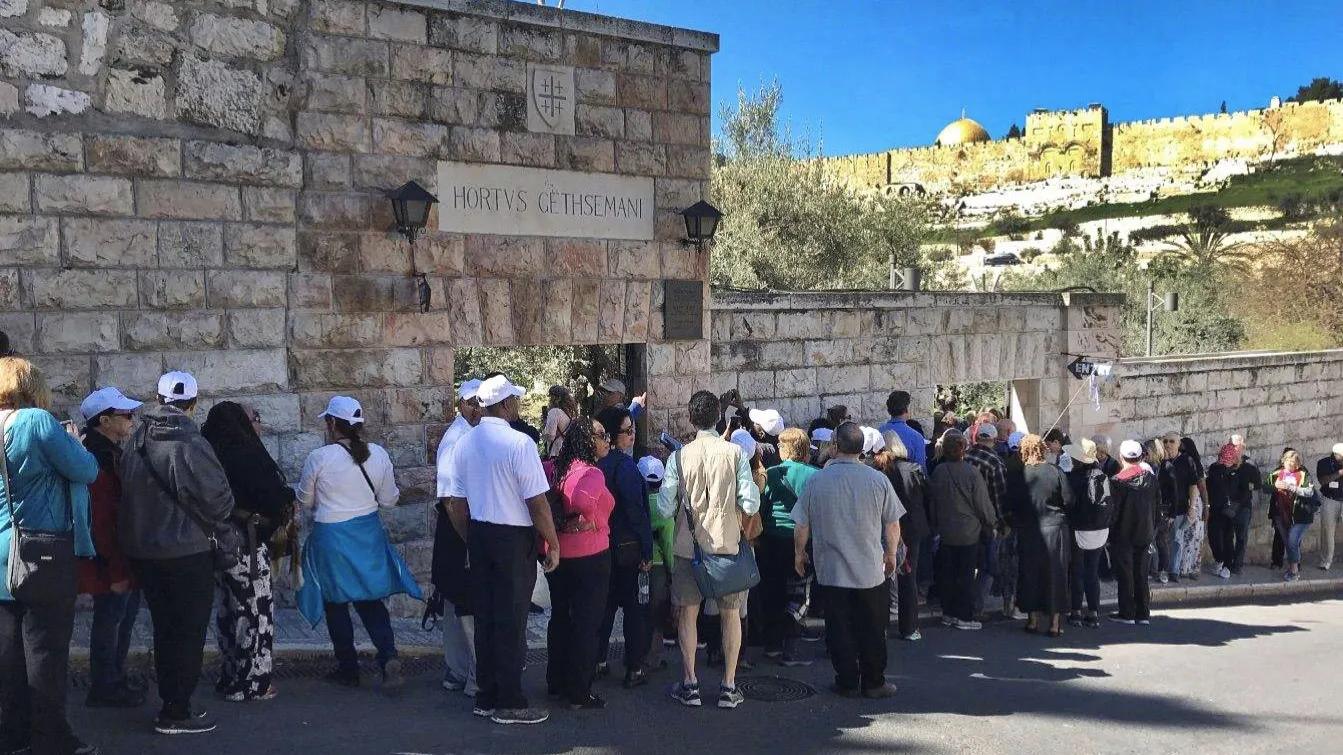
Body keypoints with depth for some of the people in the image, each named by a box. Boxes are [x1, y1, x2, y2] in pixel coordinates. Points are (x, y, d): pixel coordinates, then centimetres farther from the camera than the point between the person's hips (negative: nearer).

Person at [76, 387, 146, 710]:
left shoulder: (112, 452, 12)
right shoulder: (96, 457, -21)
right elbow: (101, 519, -24)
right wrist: (116, 570, -23)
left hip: (126, 554, 10)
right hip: (110, 560, -10)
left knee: (127, 612, 18)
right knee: (110, 617, 0)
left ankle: (116, 679, 31)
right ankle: (104, 689, 12)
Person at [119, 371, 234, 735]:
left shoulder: (135, 441, 4)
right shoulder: (189, 444, -19)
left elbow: (130, 493, 11)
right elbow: (219, 499, -18)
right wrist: (214, 521, 3)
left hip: (141, 550, 7)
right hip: (186, 552, -7)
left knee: (165, 629, 17)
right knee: (189, 632, 2)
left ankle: (172, 703, 25)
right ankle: (176, 714, 5)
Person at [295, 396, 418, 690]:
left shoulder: (319, 458, -15)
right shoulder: (378, 454, -5)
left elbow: (304, 501, -1)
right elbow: (389, 500, 3)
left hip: (331, 537, -4)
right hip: (369, 534, 4)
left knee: (336, 604, 12)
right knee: (370, 599, 15)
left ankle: (348, 669, 19)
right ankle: (389, 656, -4)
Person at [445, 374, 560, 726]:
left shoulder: (464, 443, 4)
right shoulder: (519, 443, -17)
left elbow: (456, 504, 9)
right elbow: (537, 502, -17)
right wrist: (553, 544, -7)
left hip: (478, 535, 7)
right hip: (514, 538, -7)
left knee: (484, 616, 14)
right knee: (511, 621, 1)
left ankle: (486, 697, 23)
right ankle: (508, 703, 8)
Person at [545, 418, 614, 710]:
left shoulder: (556, 469, 4)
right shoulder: (592, 472, -19)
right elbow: (583, 500, -37)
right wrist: (589, 521, -17)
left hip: (557, 554, 7)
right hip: (590, 555, -7)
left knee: (560, 617, 19)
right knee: (587, 623, 2)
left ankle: (556, 682, 30)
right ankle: (579, 693, 7)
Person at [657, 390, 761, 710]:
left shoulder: (679, 457, -7)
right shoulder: (735, 453, -8)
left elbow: (665, 508, -7)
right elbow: (751, 505, -10)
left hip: (689, 546, 0)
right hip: (727, 544, 0)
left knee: (687, 613, 12)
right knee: (730, 613, 11)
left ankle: (689, 684, 13)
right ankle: (729, 686, 13)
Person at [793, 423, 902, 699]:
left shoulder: (817, 480, -8)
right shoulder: (878, 480, -8)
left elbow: (802, 525, 0)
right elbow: (892, 523, 0)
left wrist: (799, 553, 18)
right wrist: (891, 554, 17)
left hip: (831, 570, 0)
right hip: (871, 570, 0)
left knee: (839, 628, 10)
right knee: (872, 629, 11)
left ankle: (847, 682, 15)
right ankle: (873, 683, 18)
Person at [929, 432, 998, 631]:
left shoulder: (937, 472, -6)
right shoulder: (971, 473, -18)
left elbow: (932, 501, 5)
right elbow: (983, 504, -11)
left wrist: (935, 525, 18)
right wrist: (991, 524, 6)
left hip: (945, 532, 4)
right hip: (968, 532, -4)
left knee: (947, 574, 13)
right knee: (966, 575, 4)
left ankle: (948, 613, 20)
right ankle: (964, 617, 8)